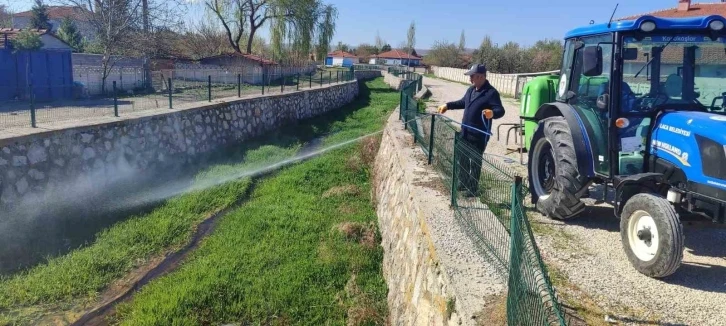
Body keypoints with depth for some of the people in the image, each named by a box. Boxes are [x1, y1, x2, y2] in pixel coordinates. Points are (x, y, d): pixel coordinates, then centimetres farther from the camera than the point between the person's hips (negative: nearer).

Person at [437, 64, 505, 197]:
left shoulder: (491, 93, -16)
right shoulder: (471, 90, 10)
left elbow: (501, 110, -25)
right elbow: (462, 103, 28)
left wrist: (492, 113, -47)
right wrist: (448, 105, 22)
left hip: (479, 135, -8)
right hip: (465, 132, 8)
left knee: (475, 162, 0)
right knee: (462, 159, 18)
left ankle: (473, 189, 12)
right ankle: (463, 183, 35)